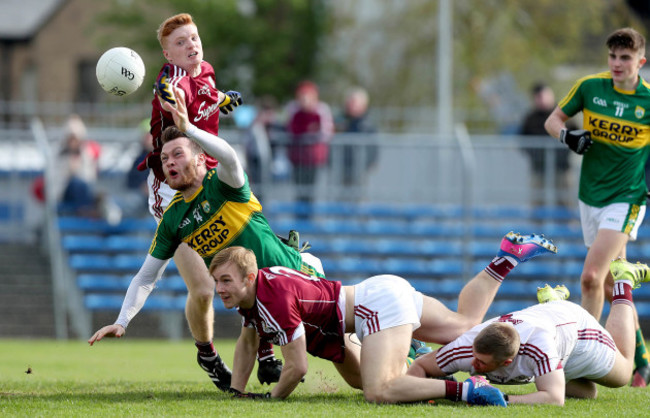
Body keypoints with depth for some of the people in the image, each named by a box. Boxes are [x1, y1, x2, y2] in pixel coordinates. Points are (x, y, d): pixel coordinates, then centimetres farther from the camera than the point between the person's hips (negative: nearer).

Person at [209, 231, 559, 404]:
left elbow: (296, 367, -24)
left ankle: (463, 390, -29)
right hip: (385, 290, 10)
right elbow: (247, 342, 20)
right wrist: (237, 391, 11)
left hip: (380, 302, -10)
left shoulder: (275, 300, -27)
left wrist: (271, 399, -8)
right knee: (465, 325, 29)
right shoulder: (250, 289, 2)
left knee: (381, 392, -29)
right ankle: (508, 256, 35)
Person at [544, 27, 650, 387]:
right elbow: (553, 120, 9)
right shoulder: (590, 87, -2)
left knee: (591, 276, -19)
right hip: (591, 195, 4)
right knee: (610, 283, 9)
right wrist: (567, 136, -13)